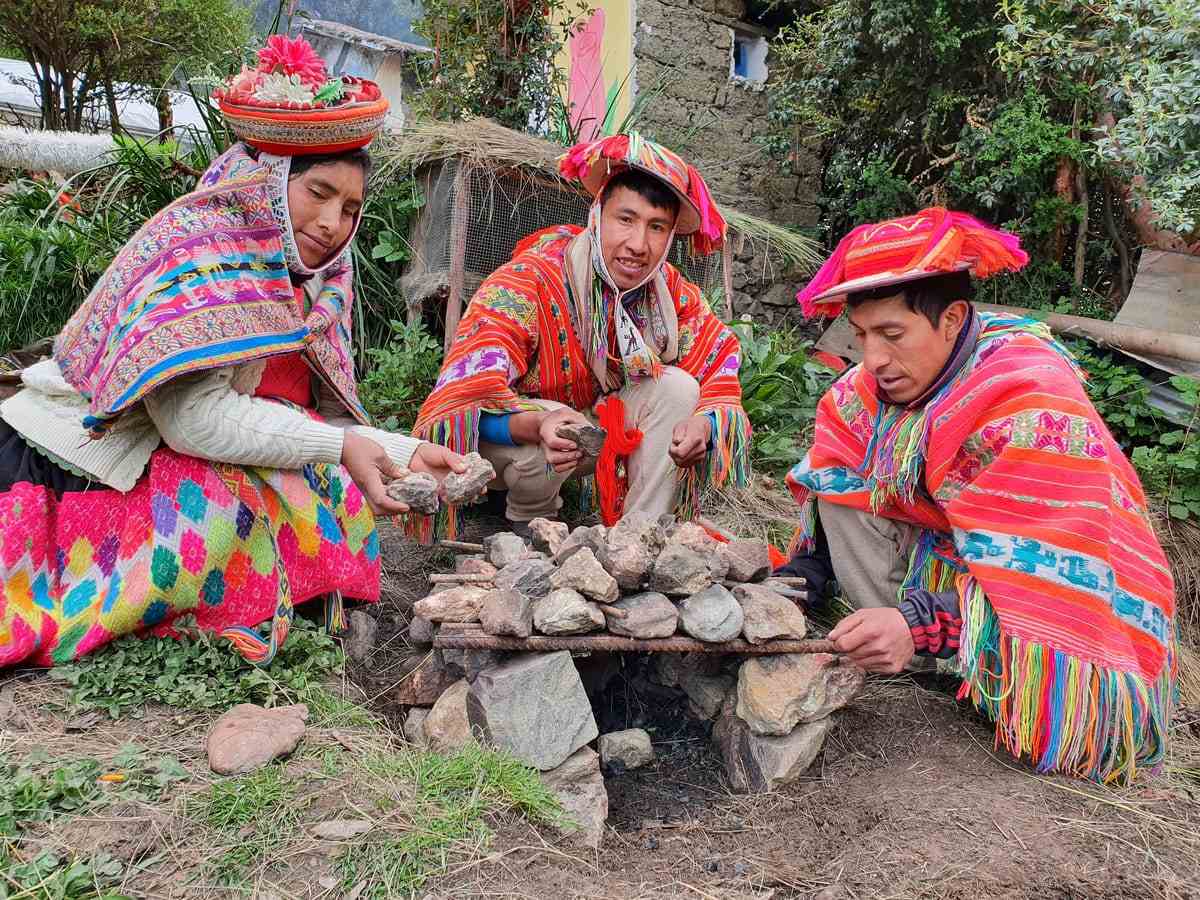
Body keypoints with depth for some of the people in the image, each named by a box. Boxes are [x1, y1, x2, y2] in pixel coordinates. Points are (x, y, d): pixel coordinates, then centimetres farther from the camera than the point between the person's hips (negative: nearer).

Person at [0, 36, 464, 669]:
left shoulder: (311, 285, 4)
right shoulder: (195, 247, -16)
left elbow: (315, 421, 1)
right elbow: (195, 417, -26)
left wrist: (405, 452, -10)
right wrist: (337, 446, -23)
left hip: (158, 474, 7)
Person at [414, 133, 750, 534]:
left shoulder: (670, 290, -11)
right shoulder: (526, 282, -28)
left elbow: (720, 362, -7)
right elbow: (464, 393, -35)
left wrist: (704, 424, -30)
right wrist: (538, 425, -57)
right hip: (508, 441, -4)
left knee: (677, 386, -16)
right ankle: (531, 519, -3)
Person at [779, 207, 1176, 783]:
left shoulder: (1035, 408, -28)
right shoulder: (868, 389, -9)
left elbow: (1037, 578, -33)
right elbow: (835, 498, -3)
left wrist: (922, 622, -44)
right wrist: (807, 569, -19)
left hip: (1076, 602, -5)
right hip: (943, 557, 5)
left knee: (1068, 739, -27)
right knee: (844, 493, -11)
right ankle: (903, 656, -10)